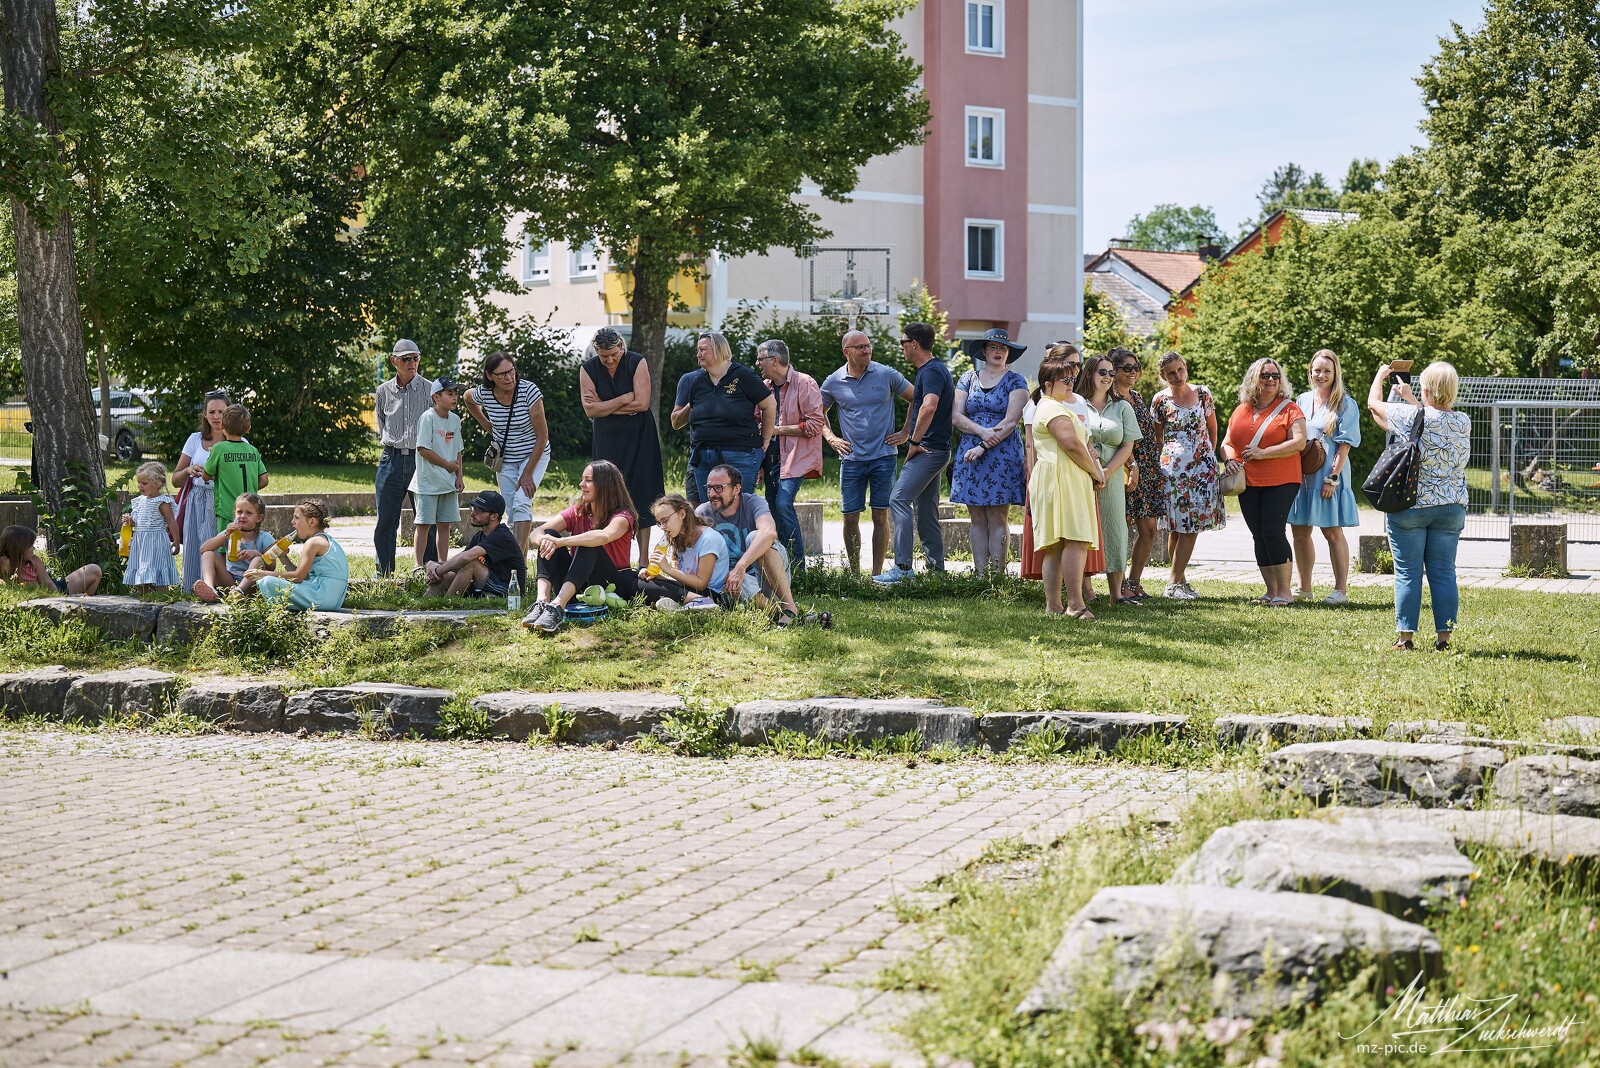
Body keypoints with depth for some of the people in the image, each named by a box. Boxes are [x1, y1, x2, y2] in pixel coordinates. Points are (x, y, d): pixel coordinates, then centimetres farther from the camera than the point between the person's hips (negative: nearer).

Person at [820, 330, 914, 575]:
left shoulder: (886, 375, -1)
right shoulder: (833, 382, 3)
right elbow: (819, 413, 20)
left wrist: (907, 433, 2)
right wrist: (831, 438, 7)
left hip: (883, 456, -1)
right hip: (851, 459, 1)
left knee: (880, 516, 0)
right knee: (850, 517, 1)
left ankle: (877, 574, 5)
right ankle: (854, 573, 12)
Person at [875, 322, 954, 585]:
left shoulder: (931, 371, -15)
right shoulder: (934, 369, 19)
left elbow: (929, 407, -30)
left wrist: (914, 442, -21)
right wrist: (906, 433, 23)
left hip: (928, 449, -11)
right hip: (935, 449, 11)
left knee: (899, 499, -17)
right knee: (925, 508, 13)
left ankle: (902, 566, -23)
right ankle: (936, 566, 16)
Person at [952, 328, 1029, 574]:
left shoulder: (1015, 382, 3)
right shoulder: (968, 379, 12)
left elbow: (1011, 421, -8)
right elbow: (956, 416, 4)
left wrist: (983, 447, -14)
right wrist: (981, 431, -13)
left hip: (1003, 455, -3)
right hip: (970, 455, 3)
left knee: (998, 519, -5)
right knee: (977, 519, 2)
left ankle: (997, 573, -5)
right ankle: (979, 573, 4)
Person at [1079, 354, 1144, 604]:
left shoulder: (1122, 407, 13)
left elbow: (1127, 446, 7)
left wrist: (1106, 472, -6)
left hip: (1112, 478, 2)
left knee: (1113, 529, 0)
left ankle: (1116, 592, 2)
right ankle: (1085, 589, 3)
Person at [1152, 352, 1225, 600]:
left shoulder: (1203, 394, 4)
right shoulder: (1160, 400, 0)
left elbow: (1212, 428, 15)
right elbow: (1157, 437, 9)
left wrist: (1209, 455, 13)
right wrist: (1161, 460, 6)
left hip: (1202, 465, 2)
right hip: (1173, 466, -2)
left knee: (1191, 524, -2)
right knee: (1178, 526, -4)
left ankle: (1176, 580, 3)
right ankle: (1178, 580, 1)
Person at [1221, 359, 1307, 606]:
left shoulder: (1289, 409, -1)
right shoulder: (1241, 411, 13)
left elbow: (1299, 442, -12)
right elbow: (1227, 443, 20)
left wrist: (1263, 453, -18)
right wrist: (1230, 459, -4)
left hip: (1280, 483, -5)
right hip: (1248, 484, 5)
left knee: (1273, 532, -14)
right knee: (1259, 536, 5)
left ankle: (1284, 591, -9)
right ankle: (1271, 591, 12)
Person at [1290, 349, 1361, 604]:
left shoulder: (1345, 405, -3)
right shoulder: (1302, 401, 12)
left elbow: (1345, 445, -8)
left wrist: (1334, 477, -16)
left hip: (1327, 476, -6)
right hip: (1301, 474, 6)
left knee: (1332, 531, -4)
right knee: (1300, 531, 8)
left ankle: (1340, 590, -1)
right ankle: (1304, 588, 17)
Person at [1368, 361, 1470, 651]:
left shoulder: (1410, 416, -12)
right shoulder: (1463, 422, 0)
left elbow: (1373, 403, 4)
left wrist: (1380, 375, 22)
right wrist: (1410, 399, 29)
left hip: (1410, 505, -3)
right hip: (1451, 508, 4)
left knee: (1407, 573, 1)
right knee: (1443, 572, 7)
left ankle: (1405, 636, 1)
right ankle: (1443, 636, 8)